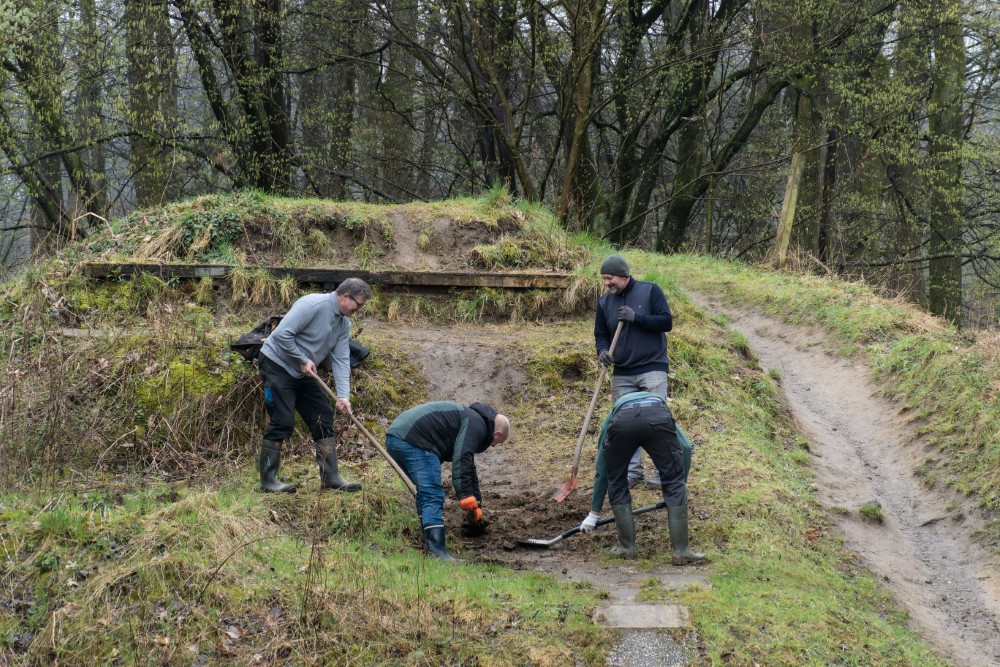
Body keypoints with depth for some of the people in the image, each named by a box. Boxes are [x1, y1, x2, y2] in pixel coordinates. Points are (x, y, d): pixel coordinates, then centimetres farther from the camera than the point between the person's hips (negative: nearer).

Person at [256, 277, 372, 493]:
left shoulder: (344, 323, 4)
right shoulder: (313, 305, -23)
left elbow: (341, 360, 0)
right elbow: (282, 334, -27)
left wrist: (343, 395, -11)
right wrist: (303, 360, -19)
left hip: (302, 373, 9)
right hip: (277, 365, -9)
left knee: (323, 418, 6)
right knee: (282, 422, -12)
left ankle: (331, 477, 11)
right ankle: (268, 480, -4)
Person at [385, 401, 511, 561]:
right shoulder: (476, 424, -1)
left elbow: (469, 466, 39)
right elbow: (461, 460, -16)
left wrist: (476, 505, 43)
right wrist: (466, 496, -17)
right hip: (414, 440, -11)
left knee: (425, 492, 23)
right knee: (433, 496, -12)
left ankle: (429, 541, 28)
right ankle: (437, 551, -19)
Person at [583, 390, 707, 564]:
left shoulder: (614, 413, 44)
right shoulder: (659, 401, 45)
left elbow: (601, 470, 45)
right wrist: (681, 484, 41)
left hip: (622, 421, 0)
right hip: (657, 418, 0)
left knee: (616, 483, 23)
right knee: (674, 484, 13)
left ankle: (627, 547, 27)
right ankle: (681, 551, 12)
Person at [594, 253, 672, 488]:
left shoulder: (650, 291, -5)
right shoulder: (605, 302, 6)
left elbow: (666, 322, -11)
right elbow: (600, 334, 11)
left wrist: (636, 317, -20)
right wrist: (603, 351, -11)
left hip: (652, 369, -4)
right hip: (622, 373, 4)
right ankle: (633, 471, 14)